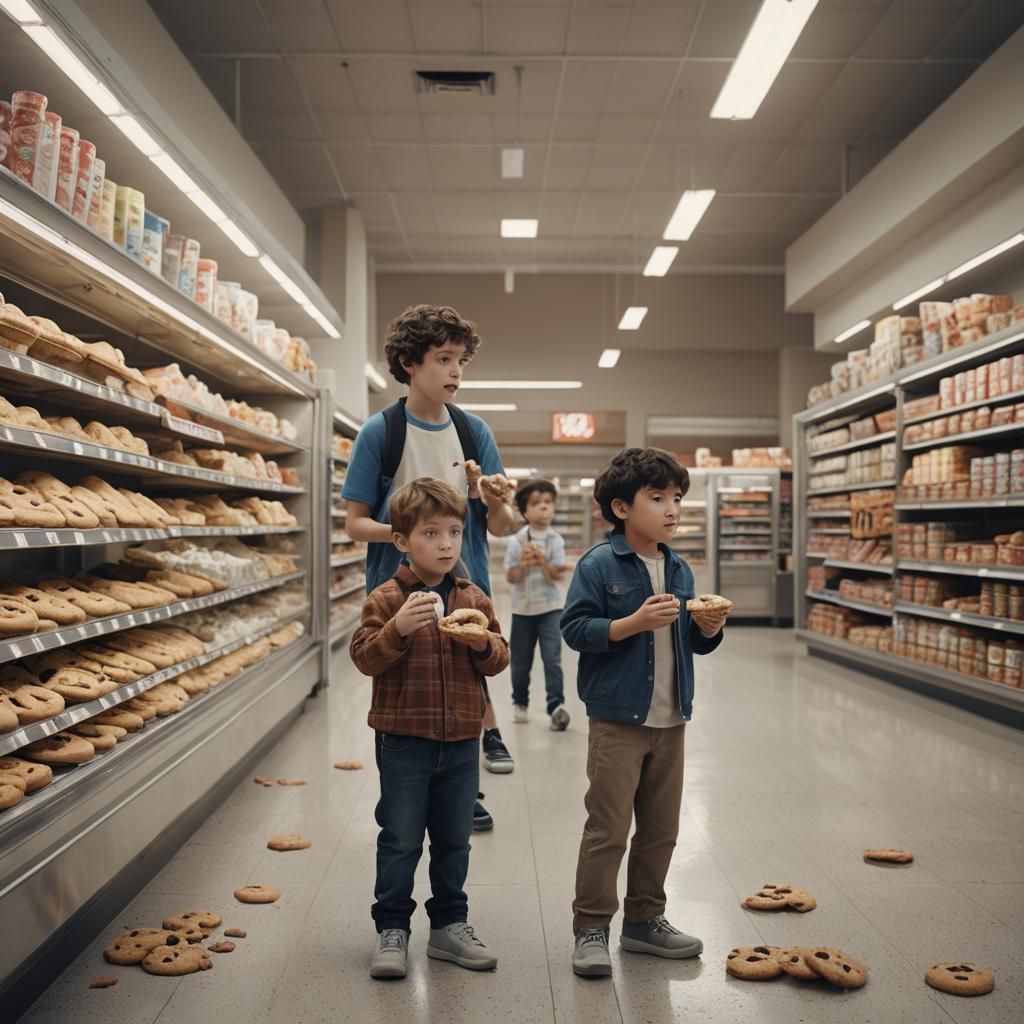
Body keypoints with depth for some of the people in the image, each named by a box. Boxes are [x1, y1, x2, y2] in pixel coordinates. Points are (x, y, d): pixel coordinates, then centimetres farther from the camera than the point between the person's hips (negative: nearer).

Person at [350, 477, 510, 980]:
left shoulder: (474, 599, 3)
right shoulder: (387, 598, -8)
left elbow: (499, 660, 6)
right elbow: (363, 657, -13)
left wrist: (483, 642, -16)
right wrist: (398, 628, -29)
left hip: (460, 739, 4)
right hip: (402, 737, -3)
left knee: (453, 839, 15)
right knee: (400, 839, 7)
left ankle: (449, 925, 30)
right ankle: (391, 929, 22)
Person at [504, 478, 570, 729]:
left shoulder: (556, 540, -6)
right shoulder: (516, 541, -6)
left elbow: (557, 575, -11)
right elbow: (511, 577, -6)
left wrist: (542, 560, -26)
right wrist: (525, 564, -24)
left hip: (550, 608, -1)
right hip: (523, 608, 1)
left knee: (552, 658, -13)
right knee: (521, 661, 13)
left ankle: (556, 705, -12)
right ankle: (520, 703, 30)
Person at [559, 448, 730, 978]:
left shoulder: (679, 570, 10)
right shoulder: (598, 565, -10)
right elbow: (575, 629, -15)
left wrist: (708, 627, -4)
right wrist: (635, 622, -24)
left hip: (670, 720, 7)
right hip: (616, 720, -7)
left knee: (661, 828, 15)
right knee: (608, 829, -1)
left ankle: (644, 919, 30)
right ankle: (591, 928, 13)